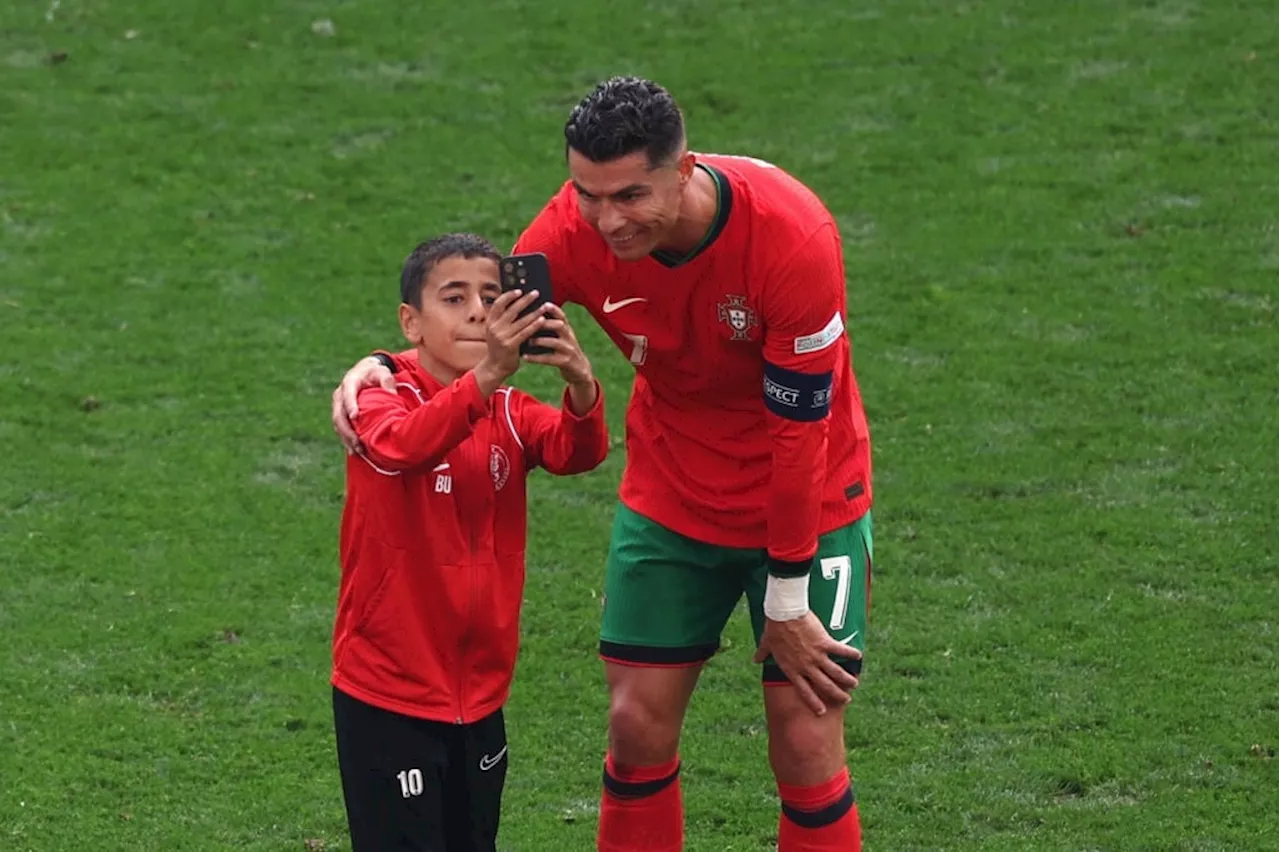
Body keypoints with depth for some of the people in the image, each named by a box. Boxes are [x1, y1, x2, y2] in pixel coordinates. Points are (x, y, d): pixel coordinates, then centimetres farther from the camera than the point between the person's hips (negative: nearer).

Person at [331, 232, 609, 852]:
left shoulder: (509, 411, 5)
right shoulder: (383, 401, -12)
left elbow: (576, 452, -15)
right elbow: (400, 445, -36)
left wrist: (581, 382, -38)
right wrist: (486, 375, -53)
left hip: (480, 692, 6)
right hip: (388, 693, -6)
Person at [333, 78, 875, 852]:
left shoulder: (790, 234, -30)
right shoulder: (575, 229, -21)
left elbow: (798, 426, -23)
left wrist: (787, 600, -17)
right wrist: (383, 369, -27)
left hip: (807, 499, -3)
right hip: (670, 498, 3)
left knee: (806, 743, -4)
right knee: (638, 723, 0)